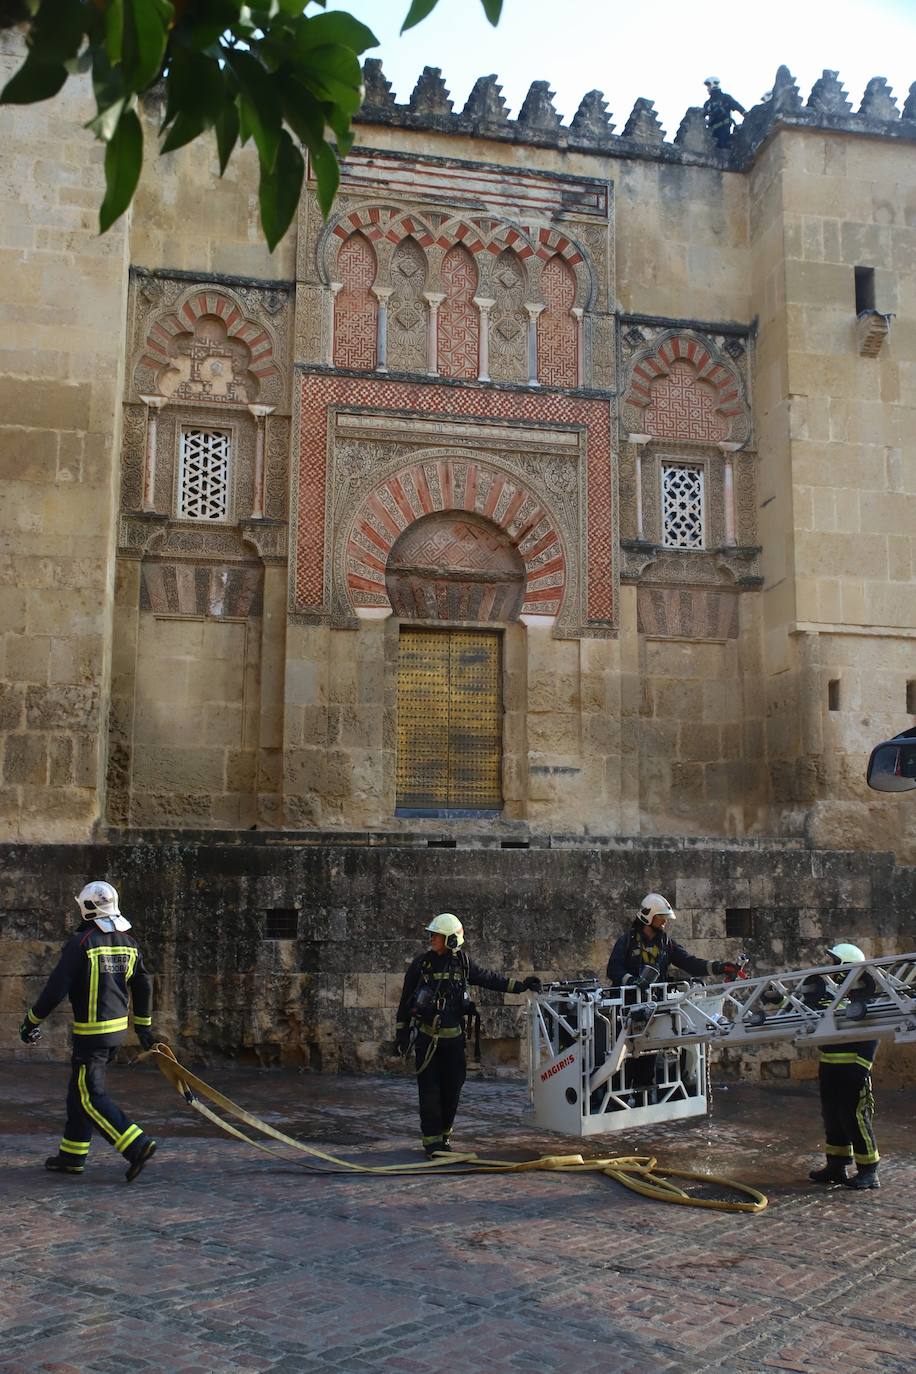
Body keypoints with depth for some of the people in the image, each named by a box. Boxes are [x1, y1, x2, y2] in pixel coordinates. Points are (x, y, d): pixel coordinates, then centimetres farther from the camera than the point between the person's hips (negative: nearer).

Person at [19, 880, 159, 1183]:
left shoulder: (80, 943, -15)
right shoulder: (127, 942, 6)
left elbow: (56, 988, -16)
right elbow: (143, 987, 12)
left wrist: (32, 1021, -2)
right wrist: (144, 1027, 22)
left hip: (91, 1032, -8)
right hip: (118, 1027, 8)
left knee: (90, 1097, -3)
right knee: (80, 1090, 18)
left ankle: (137, 1146, -12)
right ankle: (72, 1155, 24)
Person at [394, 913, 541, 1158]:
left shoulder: (462, 963, 3)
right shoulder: (421, 964, -1)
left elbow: (490, 979, 13)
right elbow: (406, 1001, 5)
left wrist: (521, 985, 9)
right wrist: (401, 1033, 5)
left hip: (454, 1038, 2)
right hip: (427, 1038, -2)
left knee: (452, 1089, 5)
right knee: (430, 1090, -5)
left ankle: (443, 1135, 21)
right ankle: (432, 1141, 2)